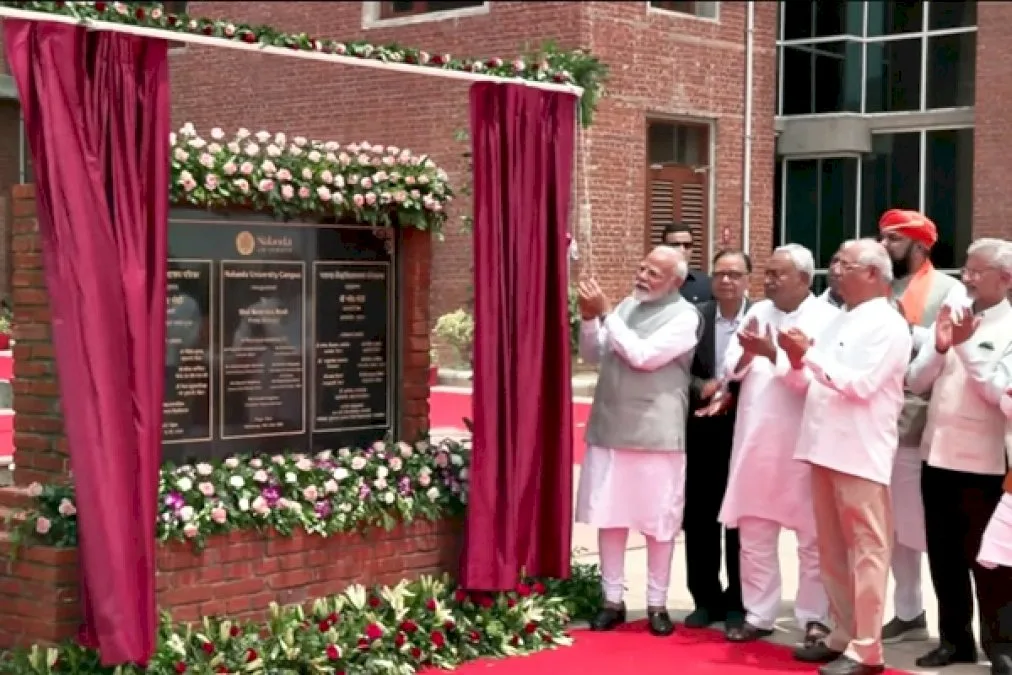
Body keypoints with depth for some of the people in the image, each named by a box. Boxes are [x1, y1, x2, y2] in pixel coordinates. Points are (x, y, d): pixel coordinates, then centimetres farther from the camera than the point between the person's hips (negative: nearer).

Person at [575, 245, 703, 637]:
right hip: (610, 428, 5)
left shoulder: (684, 317, -9)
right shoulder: (627, 305, 10)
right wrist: (589, 318, -6)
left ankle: (657, 604, 17)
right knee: (609, 517, 8)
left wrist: (605, 312, -18)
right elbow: (593, 355, 12)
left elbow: (643, 356, -20)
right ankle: (612, 600, 18)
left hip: (655, 434, -5)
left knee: (658, 522, 5)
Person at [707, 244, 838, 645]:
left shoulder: (827, 319, -6)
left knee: (811, 536, 5)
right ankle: (759, 615, 21)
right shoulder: (758, 312, 11)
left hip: (803, 443, -5)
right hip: (755, 438, 5)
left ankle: (814, 618, 16)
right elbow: (731, 368, 7)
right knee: (753, 534, 10)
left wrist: (772, 353, -20)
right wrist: (747, 354, -13)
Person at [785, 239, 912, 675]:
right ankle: (841, 636, 21)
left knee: (866, 551, -3)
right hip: (826, 449, 8)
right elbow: (816, 384, 18)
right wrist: (799, 362, -1)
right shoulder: (838, 321, 17)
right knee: (832, 550, 12)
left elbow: (861, 384, -18)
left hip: (860, 455, -8)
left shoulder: (887, 325, -8)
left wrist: (810, 354, -15)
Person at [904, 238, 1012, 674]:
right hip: (938, 457, 6)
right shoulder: (953, 318, 10)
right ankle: (955, 638, 26)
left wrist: (966, 347, -19)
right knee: (944, 555, 14)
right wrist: (939, 348, -10)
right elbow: (915, 382, 7)